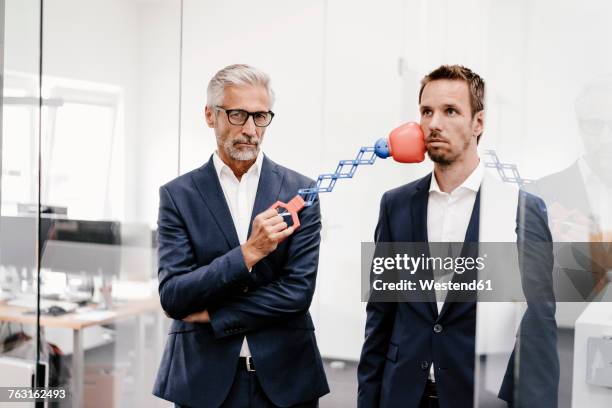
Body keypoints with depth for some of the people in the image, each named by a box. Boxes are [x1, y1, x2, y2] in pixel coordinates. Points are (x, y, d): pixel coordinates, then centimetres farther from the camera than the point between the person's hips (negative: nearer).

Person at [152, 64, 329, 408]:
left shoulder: (300, 191, -3)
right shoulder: (178, 195, -3)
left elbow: (298, 291, -9)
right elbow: (172, 297, -10)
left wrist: (211, 315, -8)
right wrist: (248, 253, -22)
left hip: (285, 377, 0)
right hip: (204, 379, 0)